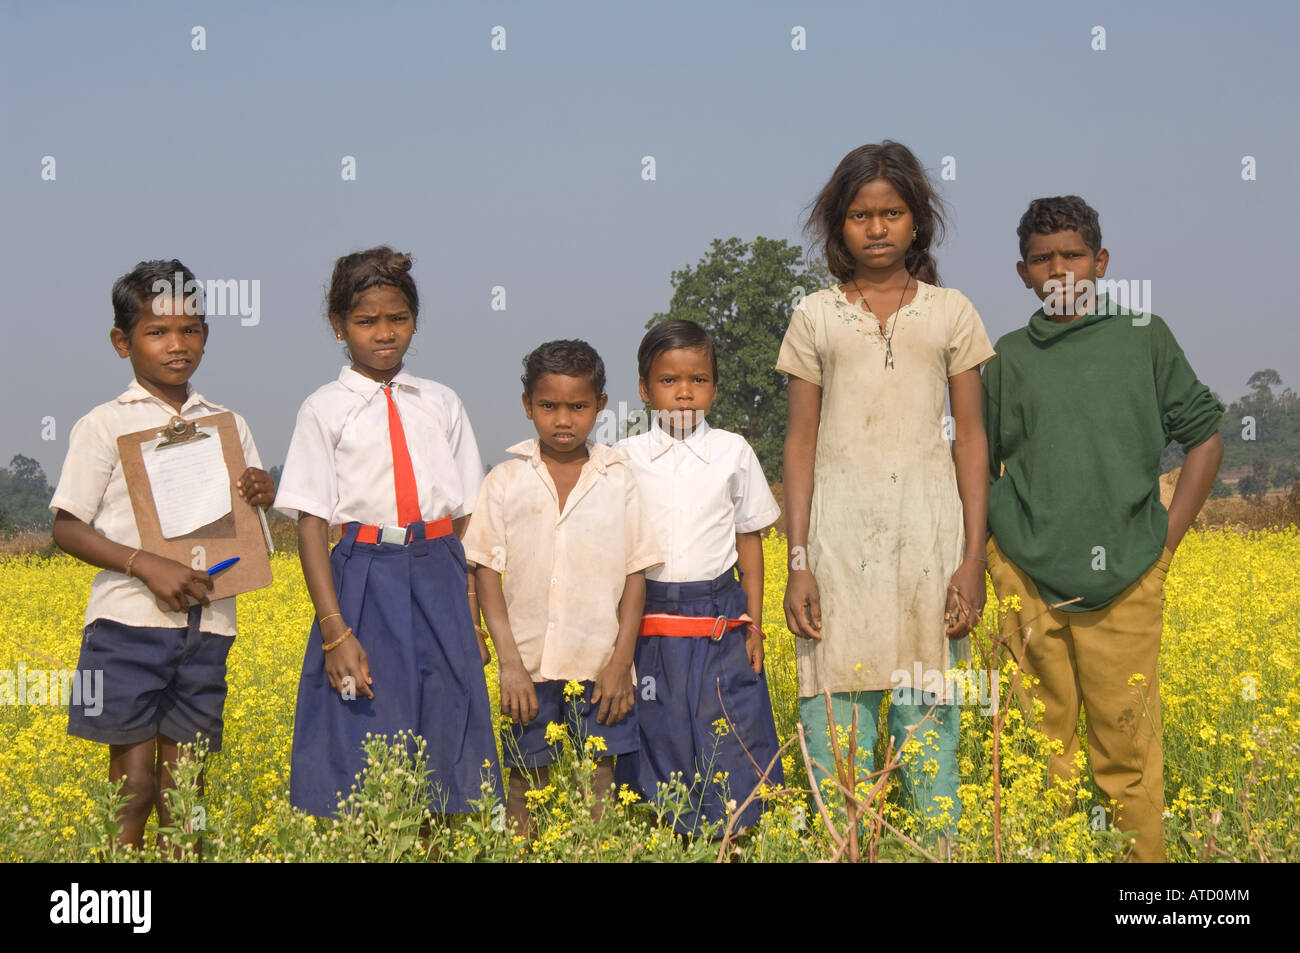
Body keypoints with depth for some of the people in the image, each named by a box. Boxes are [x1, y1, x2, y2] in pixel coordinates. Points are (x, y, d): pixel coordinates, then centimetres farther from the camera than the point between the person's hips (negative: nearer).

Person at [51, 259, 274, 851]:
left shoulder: (228, 426, 12)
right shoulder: (105, 426, -1)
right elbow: (67, 530, -5)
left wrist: (263, 497, -6)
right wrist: (147, 566, -18)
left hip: (206, 628, 4)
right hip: (130, 624, -4)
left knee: (183, 790, 8)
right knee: (132, 785, -2)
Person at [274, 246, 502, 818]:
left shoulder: (442, 404, 11)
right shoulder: (326, 410, 1)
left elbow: (469, 517, 13)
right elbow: (311, 526, -5)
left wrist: (471, 620, 6)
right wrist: (334, 631, -15)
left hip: (439, 583, 3)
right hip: (363, 585, -3)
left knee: (447, 756, 3)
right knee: (361, 770, -4)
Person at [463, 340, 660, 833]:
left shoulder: (620, 481, 4)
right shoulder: (505, 481, 3)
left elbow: (635, 575, 5)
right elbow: (487, 575, 2)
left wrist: (621, 662, -3)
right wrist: (509, 662, -7)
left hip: (600, 668, 0)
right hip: (530, 667, 0)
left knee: (598, 791, 2)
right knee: (526, 787, 4)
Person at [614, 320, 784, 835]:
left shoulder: (732, 452, 3)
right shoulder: (626, 458, 2)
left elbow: (749, 539, 8)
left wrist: (754, 622, 4)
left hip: (720, 622, 0)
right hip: (649, 623, 0)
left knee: (730, 744, -2)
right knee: (660, 741, 2)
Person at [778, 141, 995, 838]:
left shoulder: (950, 313, 9)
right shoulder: (815, 317, 9)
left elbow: (970, 437, 7)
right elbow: (801, 441, 6)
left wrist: (974, 558, -1)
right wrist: (797, 564, -1)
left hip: (926, 531, 0)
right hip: (841, 534, 0)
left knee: (929, 724, 0)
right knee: (836, 722, -2)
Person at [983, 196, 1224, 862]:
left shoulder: (1145, 338, 5)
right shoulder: (1007, 357, 9)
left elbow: (1204, 435, 10)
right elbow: (974, 461, 17)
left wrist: (1167, 539, 3)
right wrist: (984, 553, 5)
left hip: (1124, 582, -1)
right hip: (1027, 581, 2)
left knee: (1127, 751, -1)